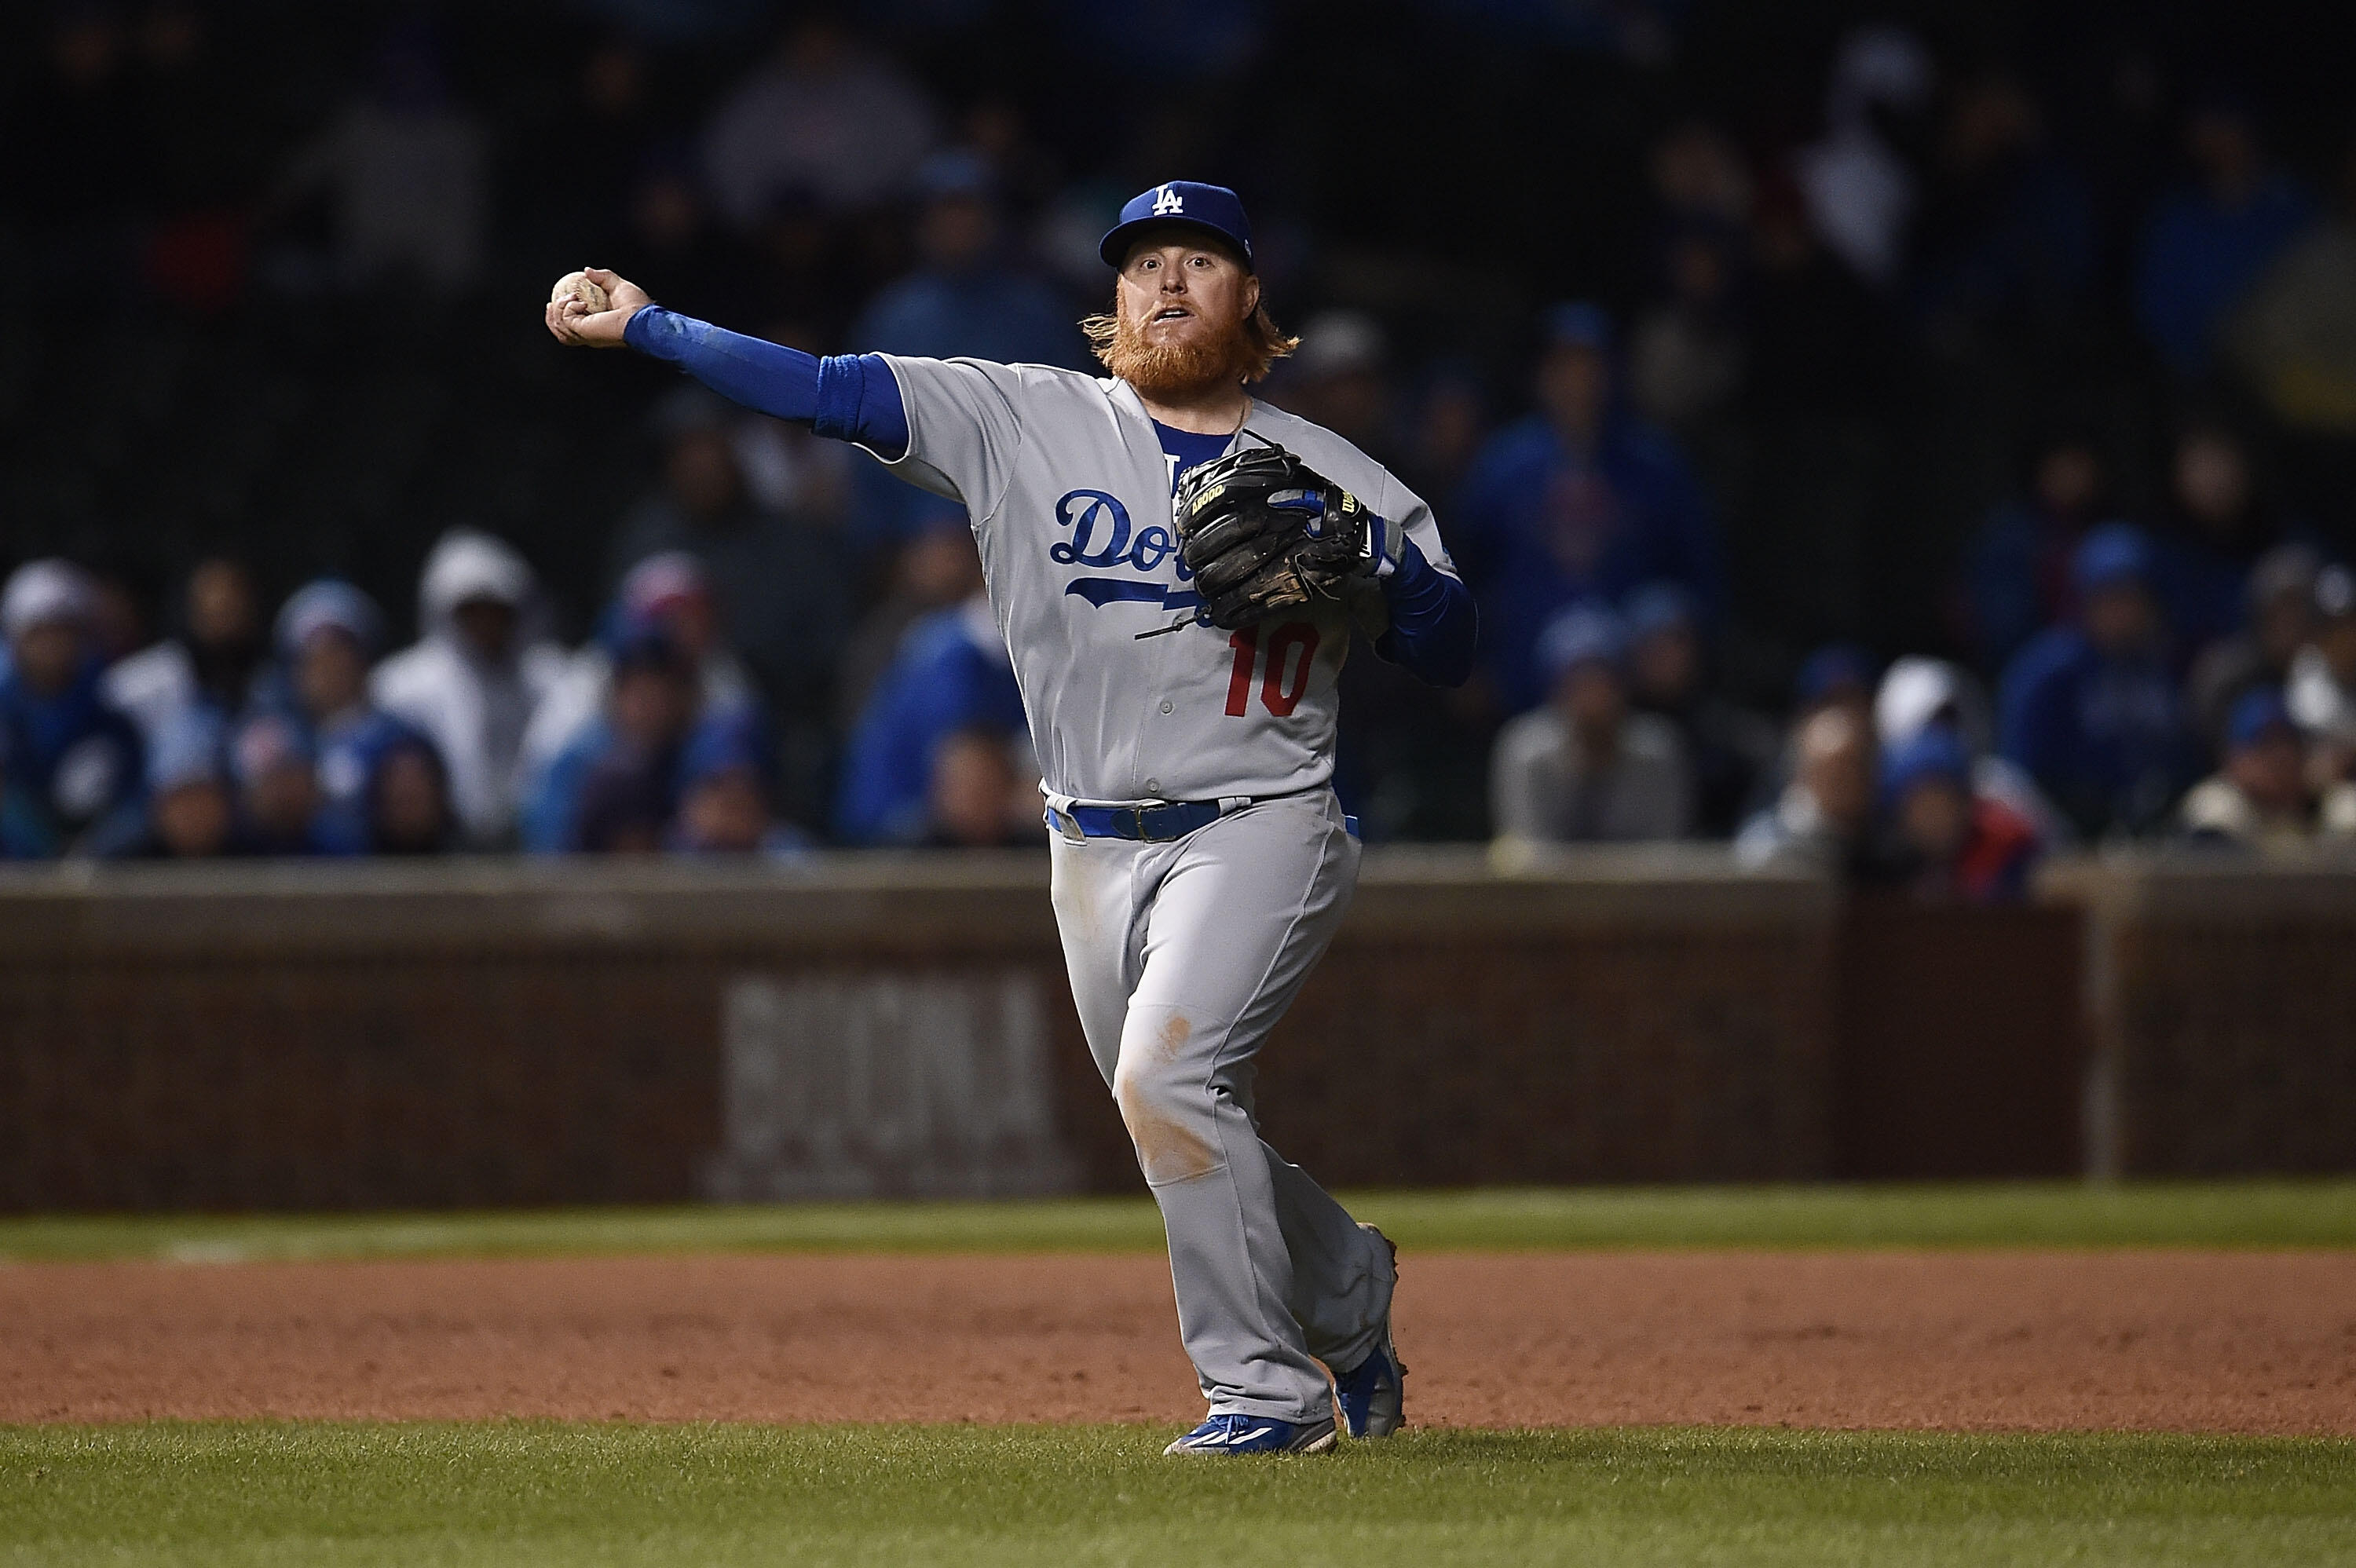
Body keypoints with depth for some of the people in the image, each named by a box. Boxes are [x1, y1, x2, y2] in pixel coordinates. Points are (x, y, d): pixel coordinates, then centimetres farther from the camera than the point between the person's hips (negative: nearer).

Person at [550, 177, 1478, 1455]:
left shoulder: (1332, 478, 2)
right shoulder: (1025, 422, 2)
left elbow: (1448, 656, 2)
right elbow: (828, 389, -3)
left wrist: (1369, 555, -16)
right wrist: (642, 324, -10)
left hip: (1260, 832, -4)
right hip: (1095, 853, 4)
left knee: (1167, 1076, -25)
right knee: (1193, 1148, 10)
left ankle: (1267, 1386, -14)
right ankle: (1346, 1290, 40)